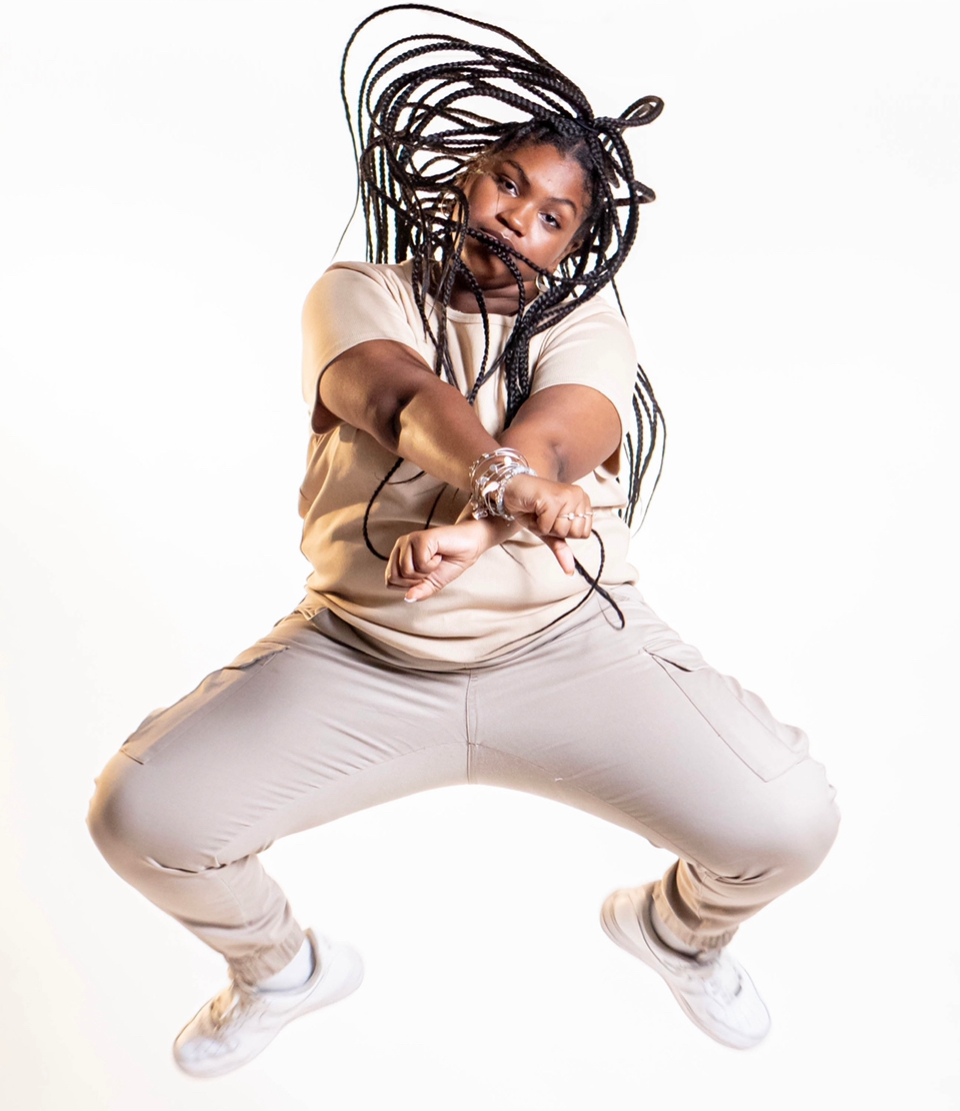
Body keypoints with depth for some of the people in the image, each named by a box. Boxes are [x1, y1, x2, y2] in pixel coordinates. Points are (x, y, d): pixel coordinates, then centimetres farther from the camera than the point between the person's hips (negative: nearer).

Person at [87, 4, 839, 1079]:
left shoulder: (584, 323, 7)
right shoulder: (358, 293, 6)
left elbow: (555, 437, -16)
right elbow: (398, 395, -17)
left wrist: (464, 532, -37)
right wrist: (505, 481, -38)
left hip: (568, 646, 0)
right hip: (358, 656, 1)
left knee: (787, 821, -17)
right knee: (138, 814, -13)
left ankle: (674, 923, 23)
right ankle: (284, 966, 21)